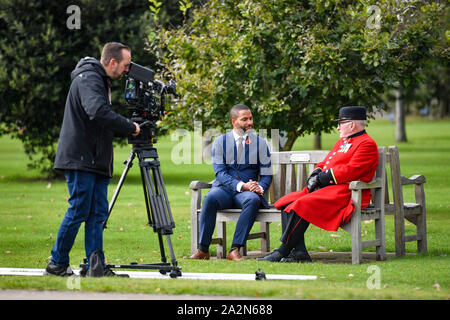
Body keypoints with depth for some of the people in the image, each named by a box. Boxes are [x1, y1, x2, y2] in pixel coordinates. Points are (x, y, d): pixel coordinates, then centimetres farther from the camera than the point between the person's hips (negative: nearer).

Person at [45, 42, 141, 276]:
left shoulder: (100, 80, 20)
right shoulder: (89, 79, -12)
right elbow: (99, 112, -29)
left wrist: (126, 131, 7)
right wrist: (130, 127, -20)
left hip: (96, 161, 10)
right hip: (80, 160, -10)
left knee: (98, 213, 5)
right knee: (79, 211, -6)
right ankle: (57, 264, 4)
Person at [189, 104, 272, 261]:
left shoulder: (260, 143, 9)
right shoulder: (220, 141, 6)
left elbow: (266, 175, 8)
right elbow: (220, 172, -4)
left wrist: (259, 187, -16)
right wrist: (241, 185, -20)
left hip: (248, 191, 0)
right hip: (224, 188, 0)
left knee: (253, 200, -36)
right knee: (210, 198, -35)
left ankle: (235, 250, -35)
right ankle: (203, 250, -28)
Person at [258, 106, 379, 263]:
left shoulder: (367, 144, -6)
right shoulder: (342, 142, 25)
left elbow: (351, 170, -18)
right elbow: (323, 164, 23)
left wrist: (321, 178, -14)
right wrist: (314, 176, 0)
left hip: (345, 192, -10)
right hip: (326, 189, 10)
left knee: (302, 205, -28)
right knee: (288, 203, -8)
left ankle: (283, 251, -23)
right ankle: (299, 252, -17)